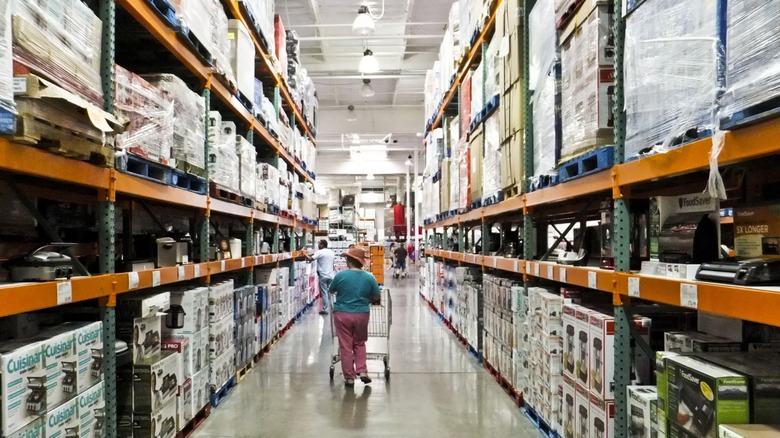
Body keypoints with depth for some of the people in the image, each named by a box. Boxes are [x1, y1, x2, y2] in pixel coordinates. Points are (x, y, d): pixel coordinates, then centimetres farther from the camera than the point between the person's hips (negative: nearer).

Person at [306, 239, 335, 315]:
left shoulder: (319, 252, -10)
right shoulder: (332, 252, 11)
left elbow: (310, 259, -20)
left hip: (323, 275, -6)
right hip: (331, 275, 6)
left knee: (324, 293, 1)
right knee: (331, 292, 12)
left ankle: (325, 309, 5)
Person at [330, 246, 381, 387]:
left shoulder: (340, 275, -11)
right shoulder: (369, 277, -6)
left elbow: (332, 290, 6)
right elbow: (376, 298, 3)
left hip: (342, 314, -2)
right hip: (361, 315, 2)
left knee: (345, 346, 8)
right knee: (359, 343, 20)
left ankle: (349, 377, 13)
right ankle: (362, 371, 11)